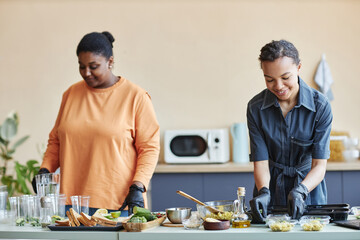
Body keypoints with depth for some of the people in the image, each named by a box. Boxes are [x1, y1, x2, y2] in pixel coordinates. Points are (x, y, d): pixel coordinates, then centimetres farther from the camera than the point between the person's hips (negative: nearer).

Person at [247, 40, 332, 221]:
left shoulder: (320, 106, -10)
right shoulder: (256, 107, -6)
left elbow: (319, 164, -11)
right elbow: (260, 161, -6)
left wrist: (300, 191, -29)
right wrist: (263, 192, -25)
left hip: (309, 187, -1)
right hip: (272, 186, 1)